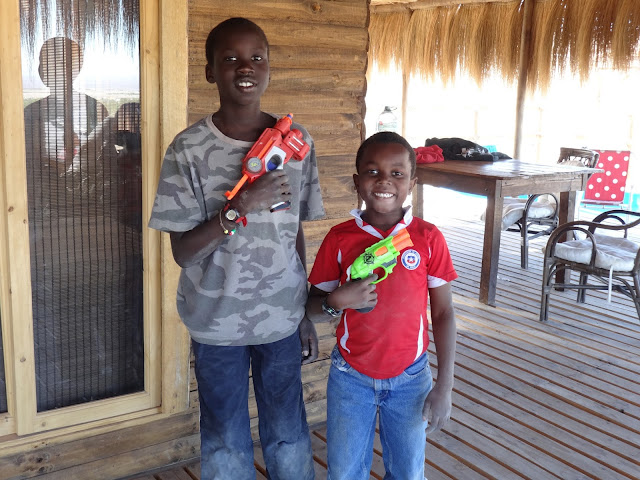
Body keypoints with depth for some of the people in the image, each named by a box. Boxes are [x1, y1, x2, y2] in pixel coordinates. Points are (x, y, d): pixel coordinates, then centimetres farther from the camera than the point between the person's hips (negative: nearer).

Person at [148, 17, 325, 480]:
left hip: (282, 317, 2)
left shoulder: (298, 143, -3)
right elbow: (182, 251, -12)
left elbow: (296, 234, 5)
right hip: (217, 322, -2)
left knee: (289, 436, 16)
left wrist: (307, 313, 9)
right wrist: (241, 206, -26)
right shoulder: (190, 150, -11)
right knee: (226, 442, 14)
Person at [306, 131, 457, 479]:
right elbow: (311, 308, 1)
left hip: (410, 379, 0)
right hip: (351, 378, 0)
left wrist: (444, 387, -6)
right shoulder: (340, 238, -7)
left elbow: (443, 313, -3)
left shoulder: (428, 238, -8)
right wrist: (337, 301, -22)